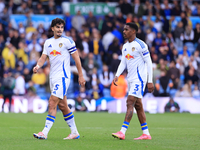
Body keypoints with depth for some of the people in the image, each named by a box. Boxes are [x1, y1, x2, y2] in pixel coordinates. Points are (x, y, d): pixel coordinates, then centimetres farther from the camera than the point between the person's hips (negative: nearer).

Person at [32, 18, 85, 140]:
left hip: (63, 77, -7)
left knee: (52, 104, -15)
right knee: (62, 106, 10)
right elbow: (43, 57, 7)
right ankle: (74, 132, 19)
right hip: (53, 77, 7)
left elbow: (76, 58, -3)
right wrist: (38, 66, -15)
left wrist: (81, 76, -4)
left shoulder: (67, 41, -5)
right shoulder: (48, 42, 13)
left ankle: (45, 133, -17)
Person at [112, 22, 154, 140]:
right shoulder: (125, 46, 14)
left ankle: (122, 132, -22)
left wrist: (150, 81, -13)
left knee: (130, 103, -16)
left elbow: (149, 63, -10)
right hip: (131, 80, 9)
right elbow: (123, 63, 15)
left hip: (139, 79, -9)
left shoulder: (140, 45, -11)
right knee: (138, 106, 8)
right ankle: (146, 134, 13)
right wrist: (117, 75, -2)